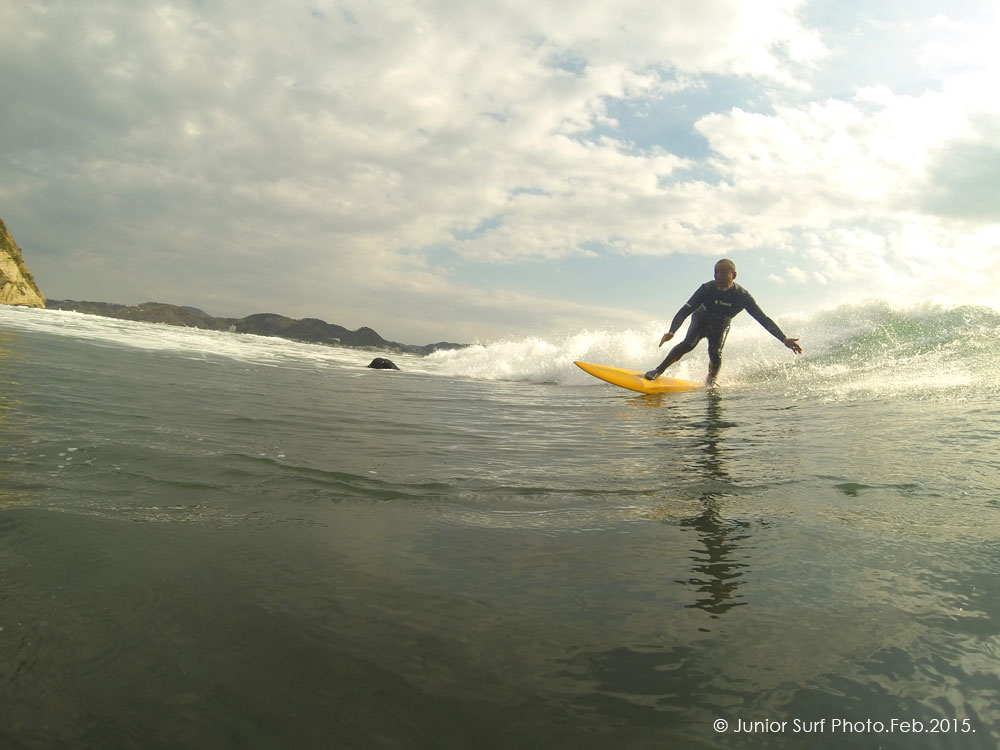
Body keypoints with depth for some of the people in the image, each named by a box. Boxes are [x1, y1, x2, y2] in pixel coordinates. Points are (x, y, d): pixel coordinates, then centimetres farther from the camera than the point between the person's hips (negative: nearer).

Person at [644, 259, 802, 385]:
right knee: (688, 344, -28)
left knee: (715, 354, -22)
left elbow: (763, 319, -25)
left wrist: (784, 339, -34)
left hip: (720, 327, 1)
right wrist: (672, 331, -48)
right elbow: (685, 311, -32)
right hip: (700, 321, -1)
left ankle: (710, 383, 7)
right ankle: (658, 371, -19)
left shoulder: (742, 296, -27)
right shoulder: (707, 289, -30)